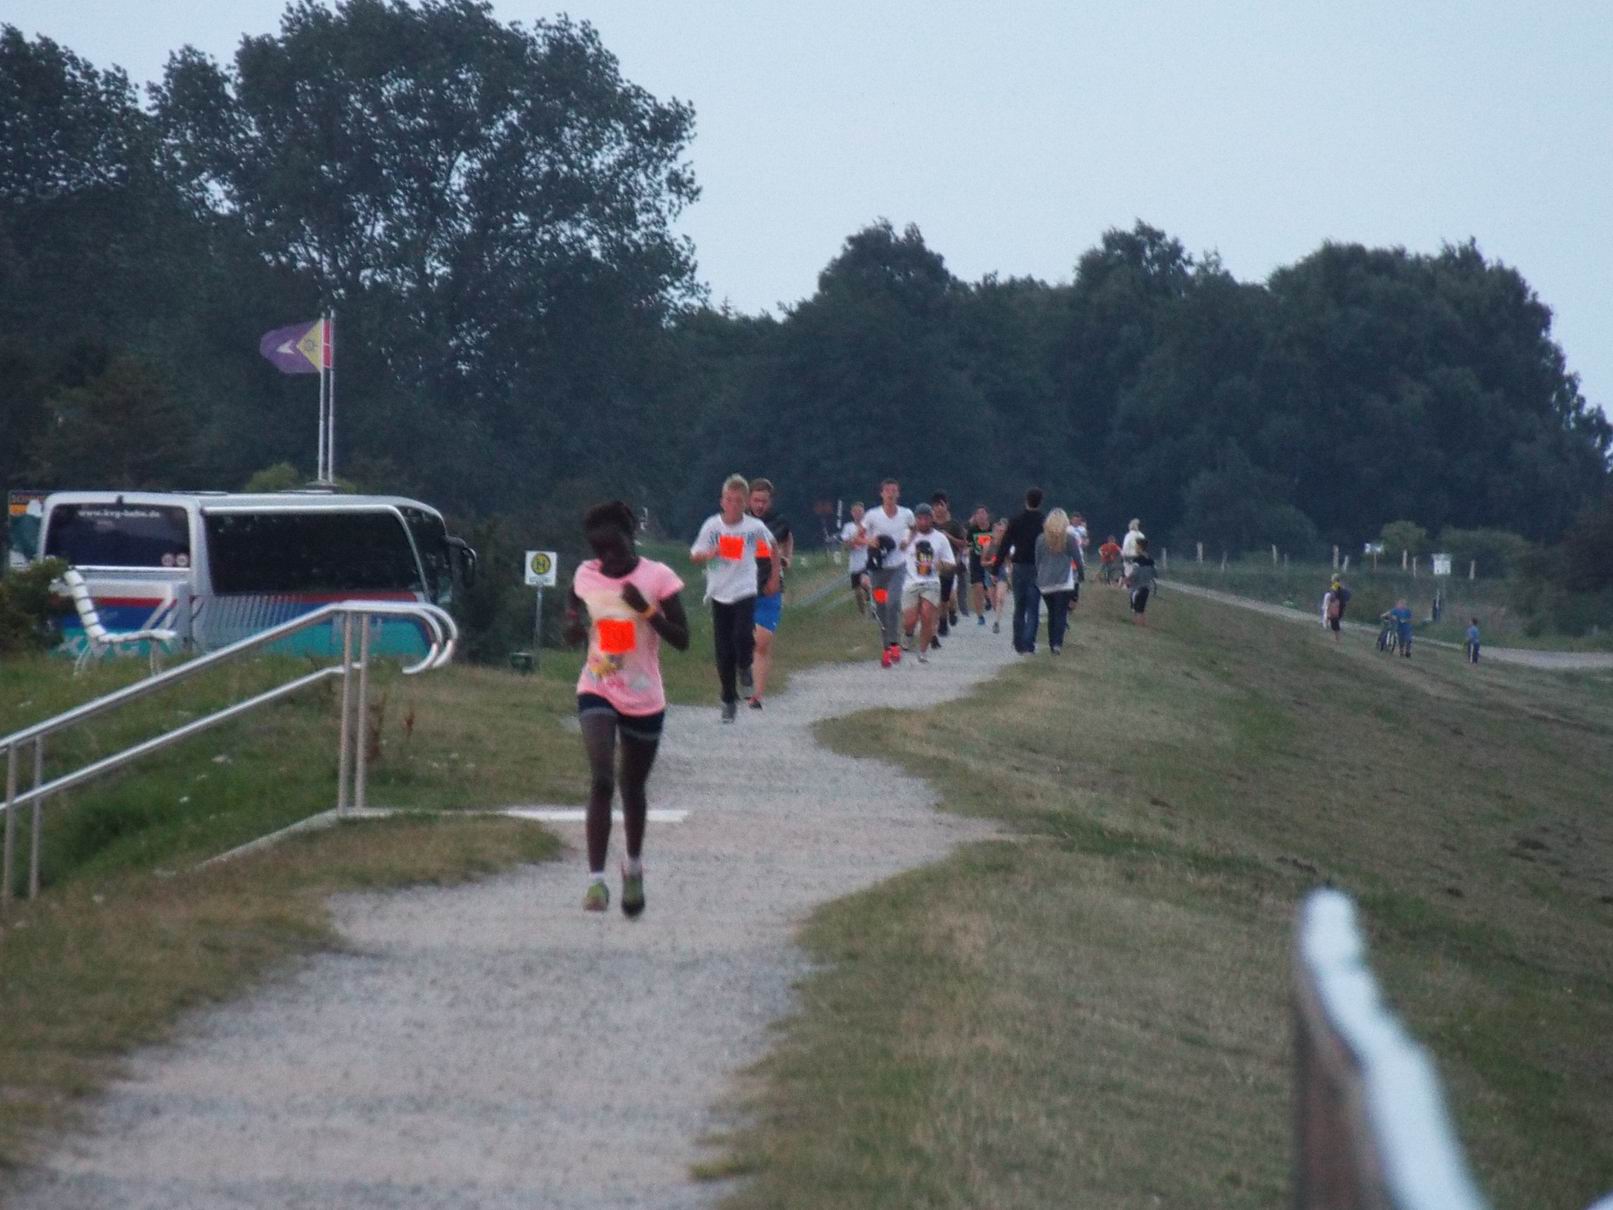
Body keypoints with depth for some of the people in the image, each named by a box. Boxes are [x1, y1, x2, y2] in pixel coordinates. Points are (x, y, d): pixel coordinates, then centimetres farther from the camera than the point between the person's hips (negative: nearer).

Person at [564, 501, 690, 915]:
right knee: (601, 779, -19)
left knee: (632, 788, 14)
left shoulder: (657, 577, -9)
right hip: (597, 692, 0)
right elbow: (574, 610, 17)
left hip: (644, 698, 0)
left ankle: (634, 867, 40)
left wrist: (647, 609, -24)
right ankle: (595, 878, -21)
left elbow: (682, 640, -9)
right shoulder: (586, 575, 0)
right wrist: (574, 627, -7)